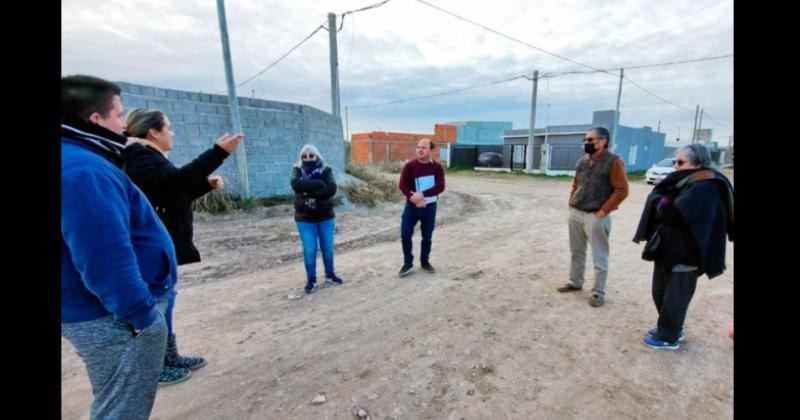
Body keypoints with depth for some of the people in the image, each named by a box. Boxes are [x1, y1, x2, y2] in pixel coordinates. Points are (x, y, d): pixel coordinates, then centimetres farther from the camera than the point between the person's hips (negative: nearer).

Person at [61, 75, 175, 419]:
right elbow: (106, 258, -29)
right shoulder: (84, 171, -24)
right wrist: (140, 314, -21)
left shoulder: (80, 162, 10)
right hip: (116, 319, -11)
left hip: (107, 313, 11)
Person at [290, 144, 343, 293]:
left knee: (328, 248, 11)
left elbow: (331, 189, -21)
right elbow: (296, 185, -24)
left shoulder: (326, 170, -4)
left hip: (326, 217, 1)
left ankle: (330, 275, 31)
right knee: (309, 250, 3)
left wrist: (309, 192, -22)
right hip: (305, 219, 0)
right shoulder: (297, 170, -1)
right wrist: (319, 183, -23)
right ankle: (311, 280, 19)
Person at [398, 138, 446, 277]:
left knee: (427, 237, 11)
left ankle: (425, 262, 31)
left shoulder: (437, 167, -4)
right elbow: (403, 185, -12)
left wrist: (422, 194, -27)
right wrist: (414, 198, -26)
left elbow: (440, 187, -14)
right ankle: (407, 263, 14)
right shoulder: (409, 165, -5)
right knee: (405, 234, -3)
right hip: (412, 206, 0)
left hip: (430, 207, 0)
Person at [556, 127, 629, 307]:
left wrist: (602, 211, -15)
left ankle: (598, 292, 15)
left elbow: (622, 190, -13)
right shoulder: (582, 161, 11)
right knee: (576, 252, 17)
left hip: (596, 217, -7)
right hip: (575, 214, 7)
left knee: (599, 257, 4)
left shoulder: (613, 162, -9)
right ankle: (575, 282, 32)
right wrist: (571, 204, 9)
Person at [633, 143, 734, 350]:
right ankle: (670, 328, 36)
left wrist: (661, 203, -11)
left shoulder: (706, 188, -17)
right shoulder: (685, 182, 11)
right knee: (660, 293, 19)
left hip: (685, 255, -9)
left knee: (675, 298, 6)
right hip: (668, 249, 9)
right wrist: (663, 201, -17)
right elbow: (656, 197, 3)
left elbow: (674, 212, -28)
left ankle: (669, 338, 22)